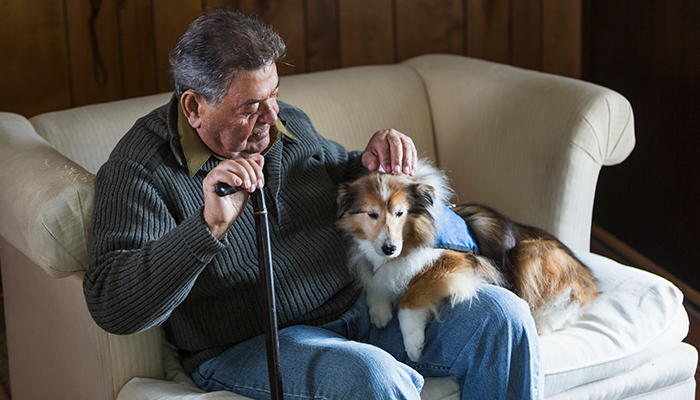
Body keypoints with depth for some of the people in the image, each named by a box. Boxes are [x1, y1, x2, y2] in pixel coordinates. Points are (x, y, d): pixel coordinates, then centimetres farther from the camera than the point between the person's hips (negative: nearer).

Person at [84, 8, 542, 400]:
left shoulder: (290, 124, 8)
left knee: (502, 314, -10)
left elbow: (339, 178, 29)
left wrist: (370, 163, 2)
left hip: (358, 306, 7)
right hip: (252, 344, -6)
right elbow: (112, 306, -24)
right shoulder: (140, 170, -13)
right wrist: (210, 225, -36)